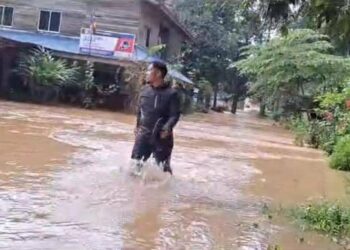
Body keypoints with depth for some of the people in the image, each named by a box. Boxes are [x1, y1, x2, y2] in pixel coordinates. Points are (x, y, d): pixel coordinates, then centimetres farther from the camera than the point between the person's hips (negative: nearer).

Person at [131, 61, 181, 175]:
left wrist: (167, 128, -28)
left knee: (163, 167, 6)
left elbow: (175, 115, -14)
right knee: (135, 163, 5)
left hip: (161, 136, -4)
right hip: (144, 134, 4)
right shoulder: (145, 90, 5)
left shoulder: (171, 93, -12)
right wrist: (137, 126, 16)